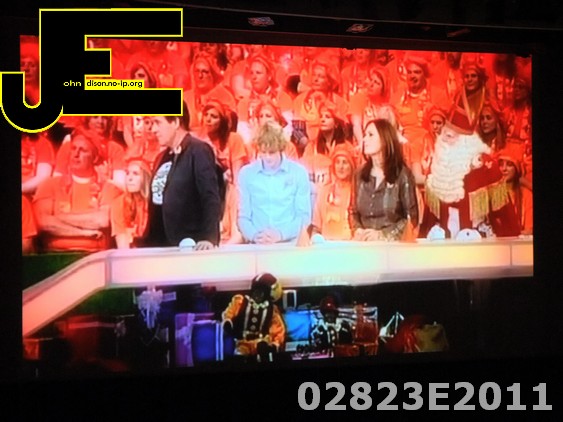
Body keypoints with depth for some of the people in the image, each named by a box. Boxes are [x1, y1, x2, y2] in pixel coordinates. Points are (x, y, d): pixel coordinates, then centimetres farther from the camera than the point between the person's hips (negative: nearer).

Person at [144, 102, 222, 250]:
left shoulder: (198, 151, -8)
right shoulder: (163, 157, 16)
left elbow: (211, 198, -17)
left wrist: (209, 238, -28)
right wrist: (148, 244, 13)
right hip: (163, 247, 8)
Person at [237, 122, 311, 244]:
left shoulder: (299, 172, 5)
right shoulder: (246, 174, 7)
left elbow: (304, 216, 4)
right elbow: (243, 217, 7)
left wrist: (281, 234, -10)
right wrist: (255, 235, -11)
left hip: (290, 243, 0)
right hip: (257, 245, 0)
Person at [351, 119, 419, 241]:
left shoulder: (402, 174, -2)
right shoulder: (361, 174, 11)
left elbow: (412, 217, -5)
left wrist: (383, 235, -13)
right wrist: (357, 231, -5)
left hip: (391, 241, -3)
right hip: (365, 241, 3)